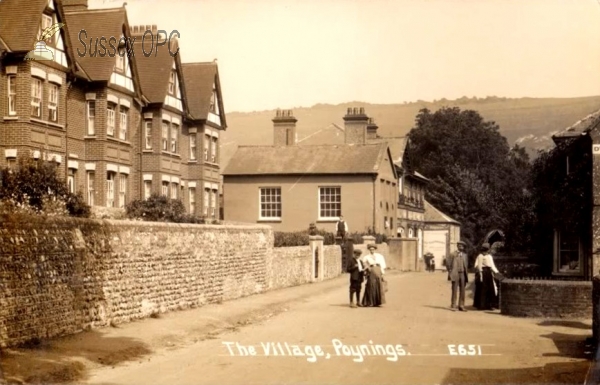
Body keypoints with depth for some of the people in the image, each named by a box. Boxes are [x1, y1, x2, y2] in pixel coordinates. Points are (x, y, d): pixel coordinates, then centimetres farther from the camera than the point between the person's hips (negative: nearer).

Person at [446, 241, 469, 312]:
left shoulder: (464, 255, 13)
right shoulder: (453, 254, -1)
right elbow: (448, 262, -1)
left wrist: (465, 271, 13)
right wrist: (450, 271, -5)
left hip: (462, 274, 4)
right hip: (455, 274, -4)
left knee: (462, 290, 2)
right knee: (454, 290, -4)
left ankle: (461, 306, 7)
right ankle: (453, 306, 1)